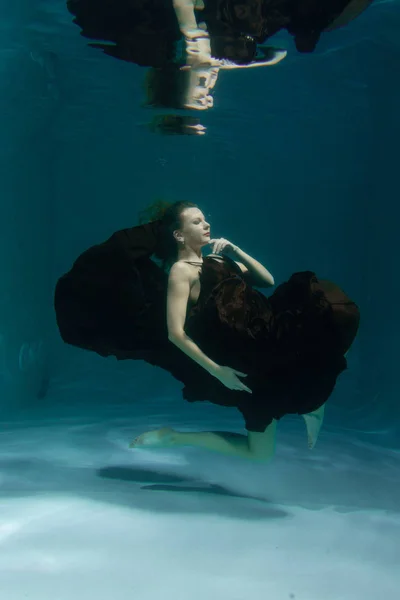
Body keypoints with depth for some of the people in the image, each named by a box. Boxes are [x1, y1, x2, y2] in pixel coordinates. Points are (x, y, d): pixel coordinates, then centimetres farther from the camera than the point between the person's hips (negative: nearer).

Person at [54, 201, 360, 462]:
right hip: (245, 365, -8)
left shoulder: (215, 260, 18)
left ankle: (311, 401, 11)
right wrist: (216, 371, -20)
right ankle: (174, 437, 7)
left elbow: (268, 280, 17)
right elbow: (176, 333, -17)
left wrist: (235, 251, 5)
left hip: (264, 344, 8)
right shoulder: (181, 270, -7)